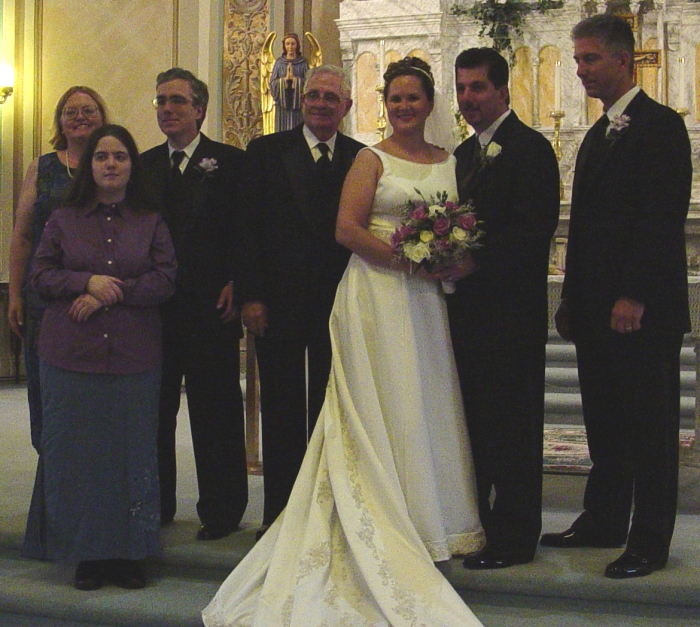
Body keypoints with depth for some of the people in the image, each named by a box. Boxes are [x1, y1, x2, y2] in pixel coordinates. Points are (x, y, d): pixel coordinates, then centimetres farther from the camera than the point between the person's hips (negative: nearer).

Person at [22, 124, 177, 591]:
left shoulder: (151, 222, 7)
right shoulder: (64, 219, 8)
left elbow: (166, 279, -1)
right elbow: (41, 275, 4)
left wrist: (109, 294, -12)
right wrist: (87, 281, -13)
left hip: (135, 355, 0)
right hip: (72, 354, 0)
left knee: (132, 449, 2)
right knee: (77, 450, 2)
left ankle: (130, 553, 13)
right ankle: (88, 552, 13)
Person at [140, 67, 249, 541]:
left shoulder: (231, 162, 2)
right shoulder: (144, 165, 14)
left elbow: (246, 230, -4)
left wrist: (236, 284, -14)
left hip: (212, 306, -4)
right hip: (154, 306, 4)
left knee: (216, 411, 3)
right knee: (154, 408, 10)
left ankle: (221, 510, 13)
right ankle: (156, 505, 23)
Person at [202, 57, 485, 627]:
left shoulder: (448, 162, 15)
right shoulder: (372, 159, 0)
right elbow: (347, 228, -9)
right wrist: (406, 258, -17)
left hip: (426, 297, 5)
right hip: (378, 294, -5)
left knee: (427, 404, 8)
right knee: (383, 405, -3)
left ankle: (430, 522, 18)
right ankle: (389, 528, 4)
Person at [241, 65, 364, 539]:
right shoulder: (266, 151, 4)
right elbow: (250, 227, -1)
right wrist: (251, 295, -8)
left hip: (339, 303, 1)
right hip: (279, 300, -1)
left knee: (329, 410, 8)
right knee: (281, 409, 6)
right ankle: (279, 512, 14)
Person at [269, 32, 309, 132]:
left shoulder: (303, 62, 5)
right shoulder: (279, 62, 7)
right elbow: (272, 82, 3)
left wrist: (294, 78, -14)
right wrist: (285, 79, -13)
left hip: (298, 102, -1)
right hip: (282, 101, 1)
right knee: (282, 130, -2)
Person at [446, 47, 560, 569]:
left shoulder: (530, 147, -9)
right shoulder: (466, 153, 19)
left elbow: (535, 229, -19)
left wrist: (476, 262, -24)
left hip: (511, 310, -8)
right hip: (468, 306, 8)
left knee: (511, 424, -1)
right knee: (475, 422, 14)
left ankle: (514, 539, 8)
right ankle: (473, 525, 25)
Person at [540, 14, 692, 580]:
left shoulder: (660, 125, -8)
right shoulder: (598, 135, 19)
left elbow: (663, 219, -17)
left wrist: (634, 296, -22)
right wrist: (573, 300, 14)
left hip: (643, 309, -8)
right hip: (596, 309, 8)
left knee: (649, 424, 0)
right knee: (604, 422, 14)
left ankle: (650, 542, 8)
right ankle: (604, 522, 24)